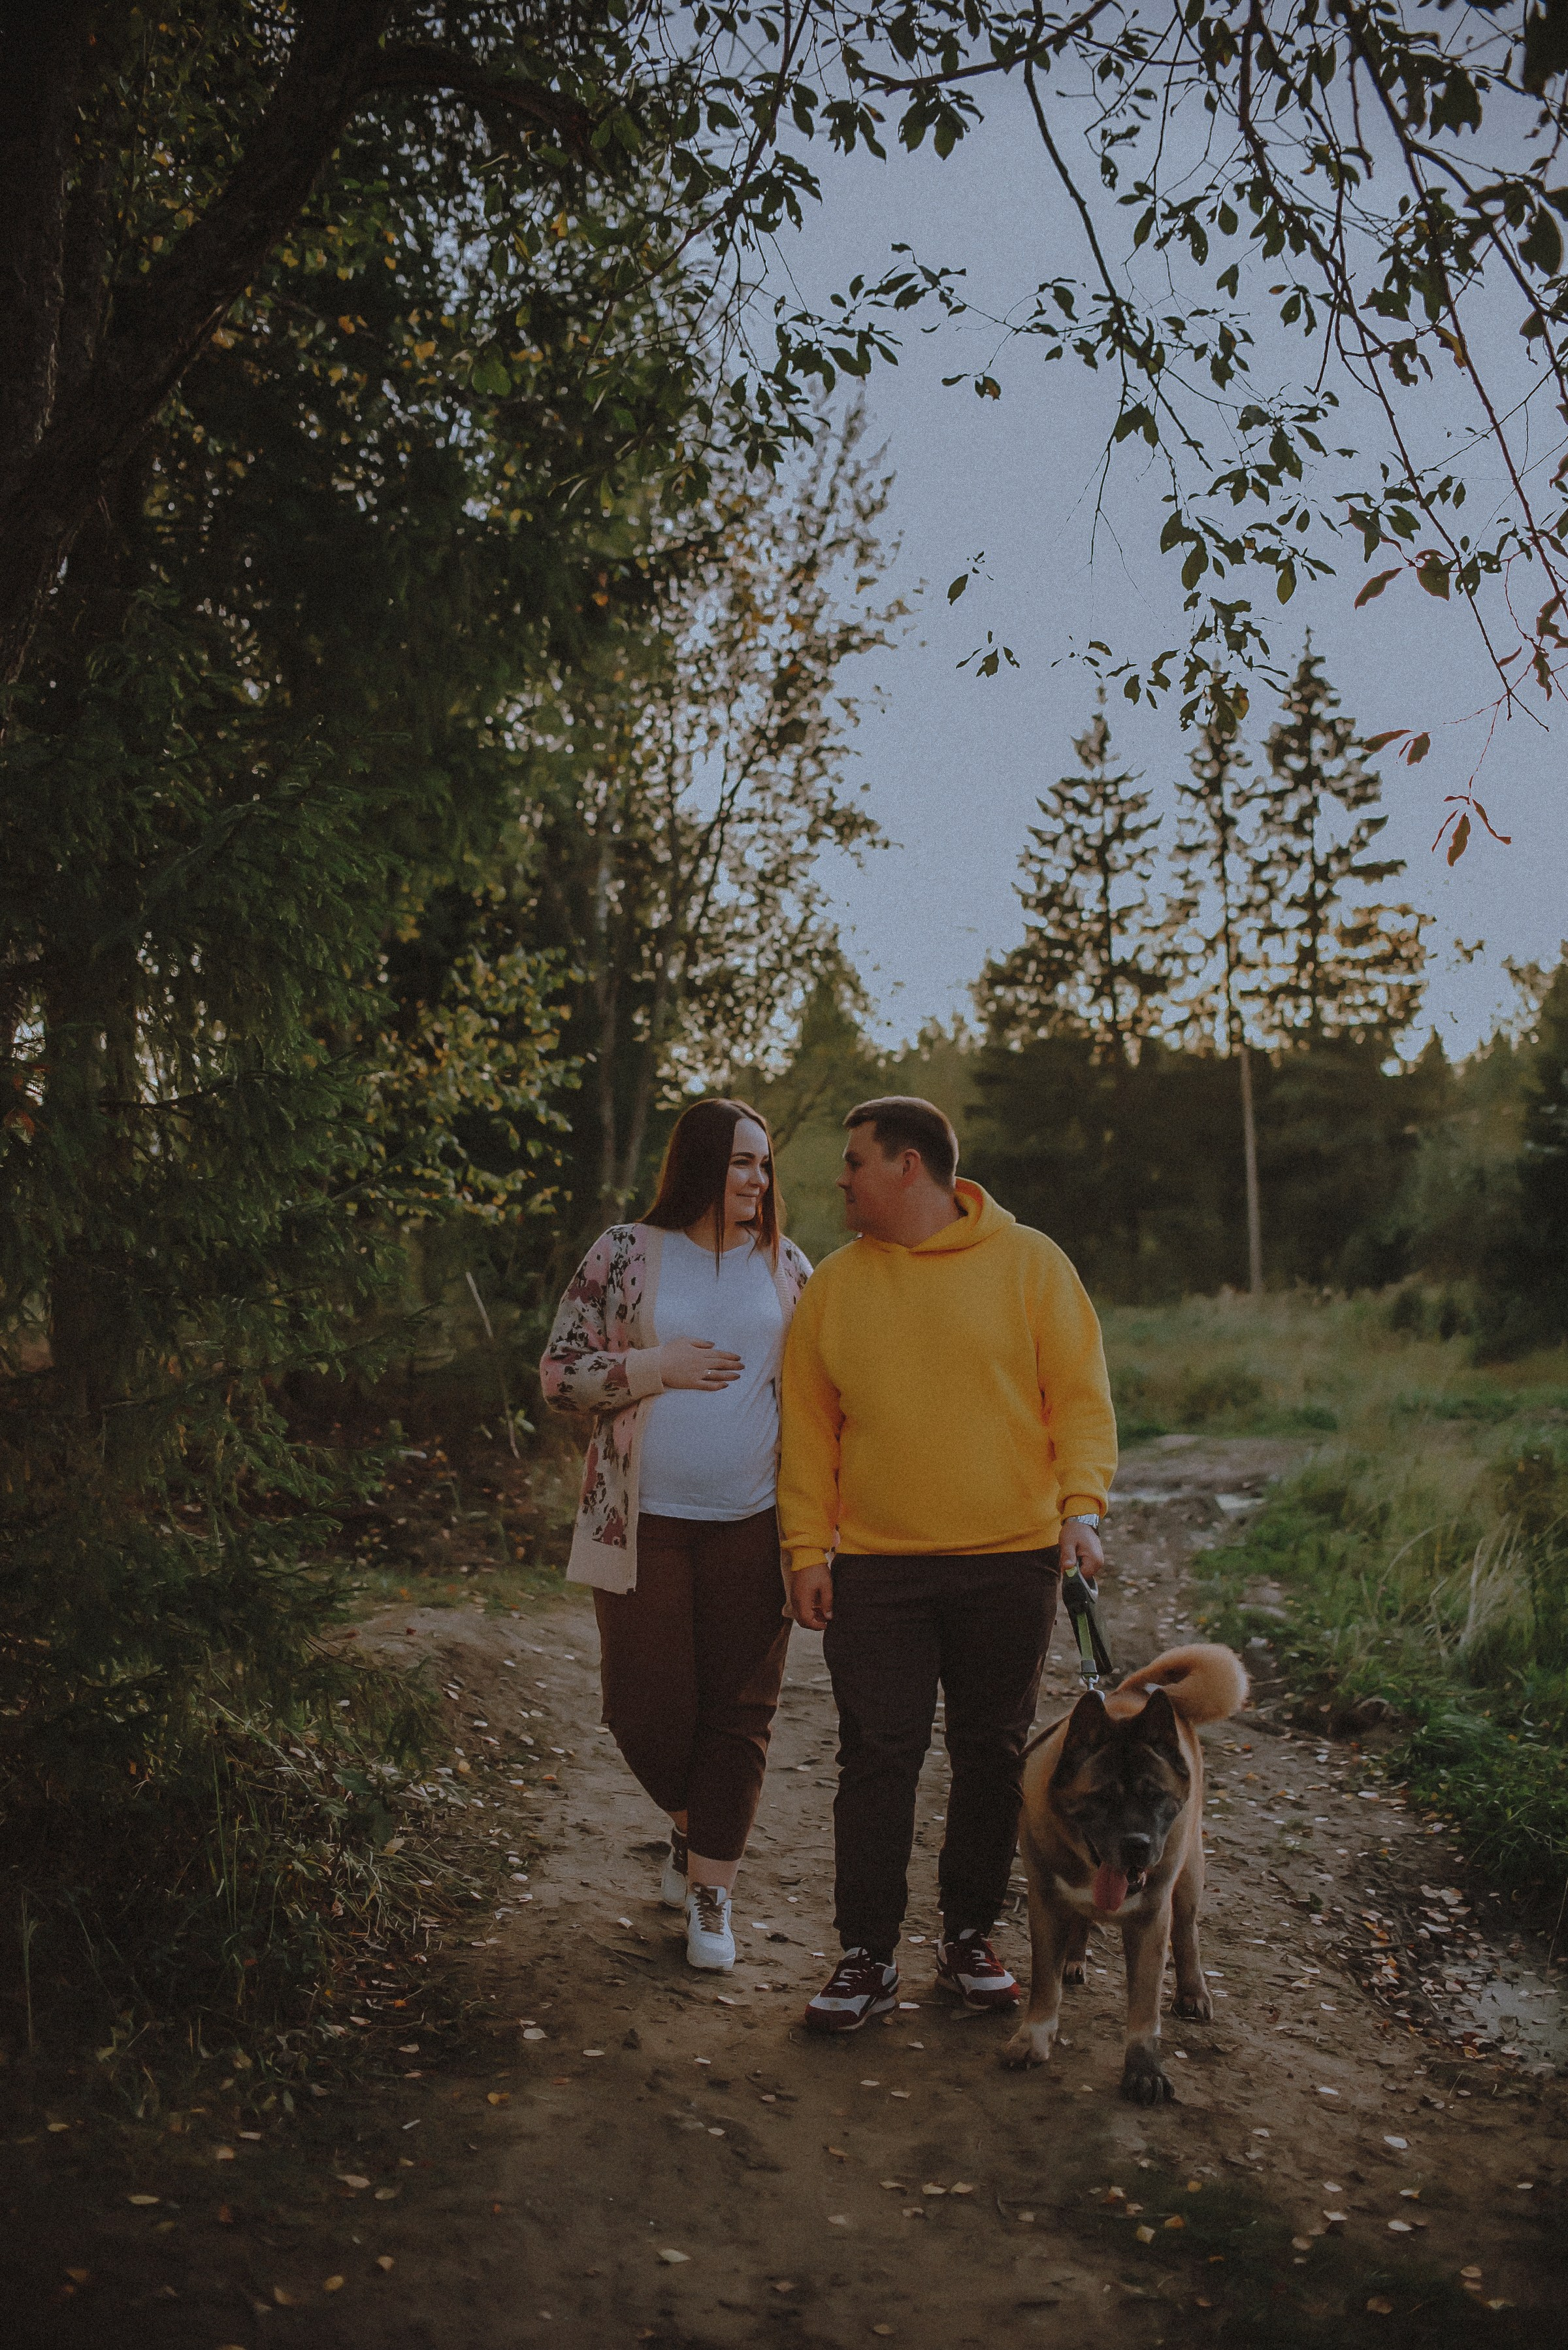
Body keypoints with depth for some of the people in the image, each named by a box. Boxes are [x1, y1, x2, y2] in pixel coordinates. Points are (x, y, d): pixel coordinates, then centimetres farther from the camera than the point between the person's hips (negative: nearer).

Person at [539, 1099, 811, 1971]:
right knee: (647, 1705, 3)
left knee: (739, 1711, 3)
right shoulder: (626, 1254, -1)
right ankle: (693, 1828, 34)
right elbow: (559, 1376, -1)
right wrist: (652, 1366, -15)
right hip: (645, 1524, -1)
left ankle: (711, 1891, 17)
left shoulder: (786, 1265, 7)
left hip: (753, 1523, 2)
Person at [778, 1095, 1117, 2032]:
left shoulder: (1030, 1263, 0)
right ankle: (869, 1954, 11)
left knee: (994, 1757, 8)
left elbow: (1080, 1394, -1)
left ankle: (971, 1936, 24)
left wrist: (1082, 1505, -13)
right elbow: (809, 1427, 9)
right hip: (875, 1566, 1)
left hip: (1010, 1557, -1)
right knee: (877, 1758, 0)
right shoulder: (835, 1284, 8)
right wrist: (808, 1549, 2)